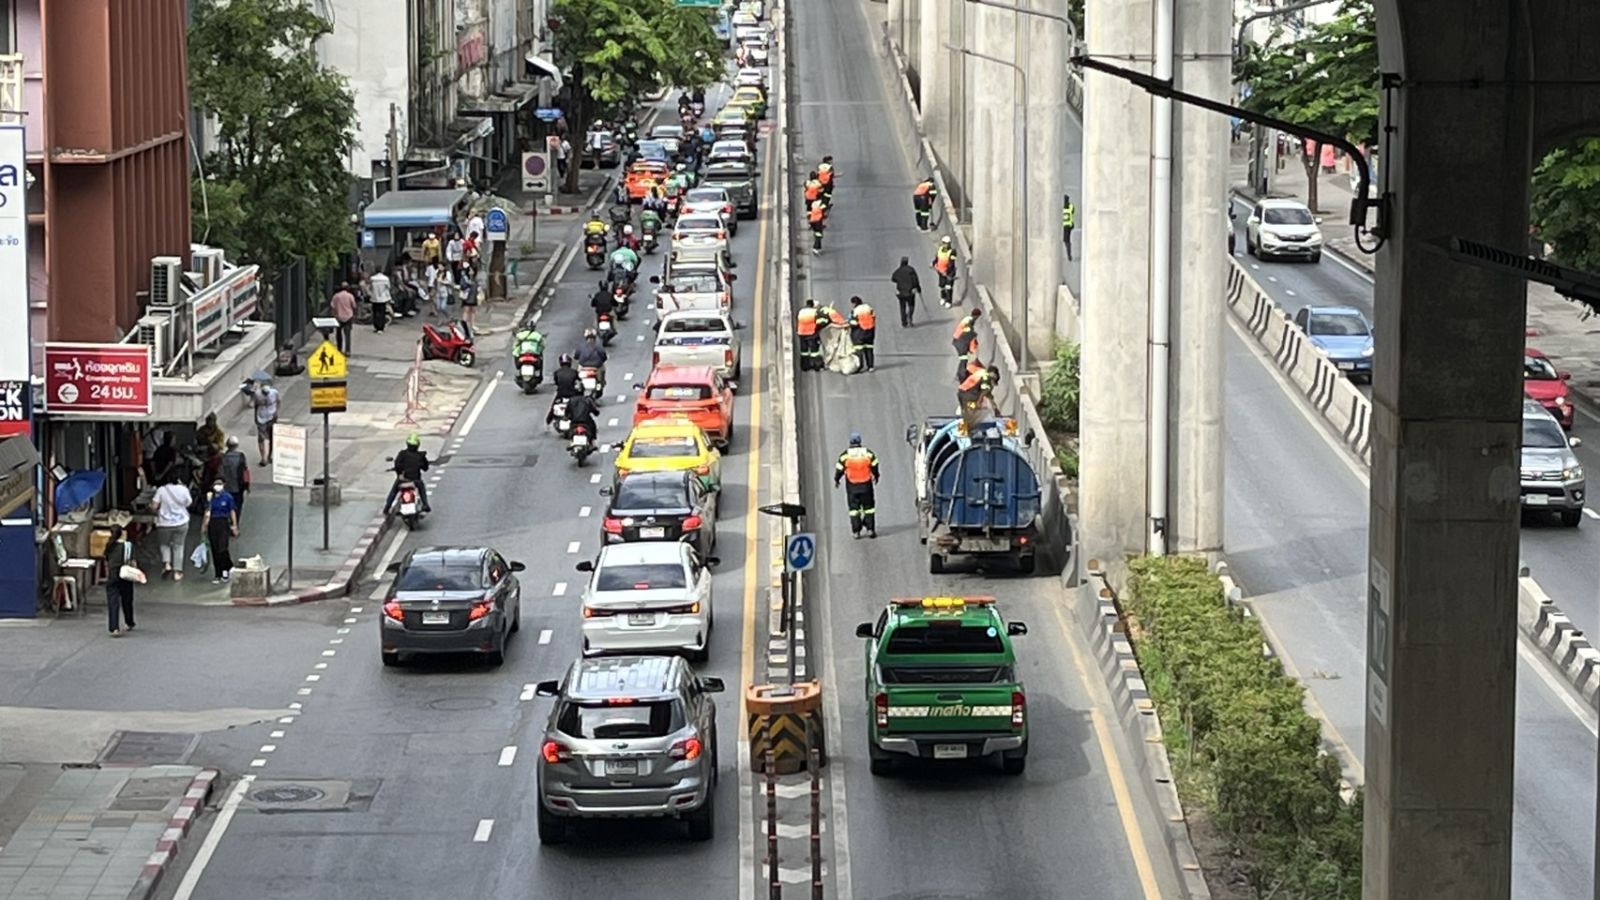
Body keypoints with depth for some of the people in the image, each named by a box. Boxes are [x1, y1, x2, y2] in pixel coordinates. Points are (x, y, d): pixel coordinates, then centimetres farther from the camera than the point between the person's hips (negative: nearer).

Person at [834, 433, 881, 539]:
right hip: (866, 485, 1)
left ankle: (856, 531, 5)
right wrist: (875, 476, 26)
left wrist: (836, 480, 17)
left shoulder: (845, 455, -7)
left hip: (852, 487, -1)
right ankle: (870, 529, 7)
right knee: (868, 506, 11)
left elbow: (839, 469, -1)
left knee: (854, 507, 8)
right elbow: (874, 466, 7)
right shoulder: (868, 453, -3)